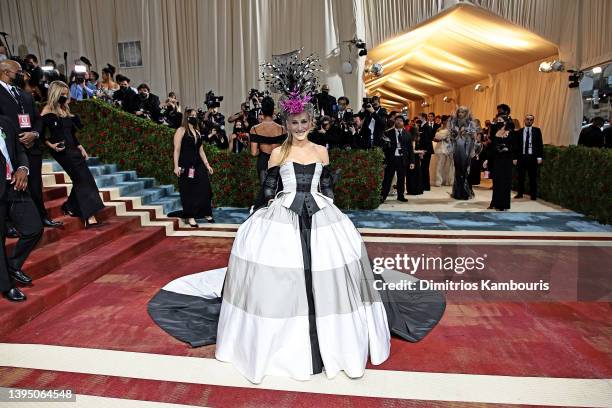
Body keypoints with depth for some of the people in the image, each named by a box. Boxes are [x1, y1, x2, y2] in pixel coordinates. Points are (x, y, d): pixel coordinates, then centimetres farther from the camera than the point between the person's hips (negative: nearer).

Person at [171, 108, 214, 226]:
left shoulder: (197, 132, 15)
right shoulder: (181, 130, -4)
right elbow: (177, 150, -10)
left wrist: (207, 165, 12)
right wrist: (176, 166, -17)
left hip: (198, 165, 6)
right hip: (186, 165, -6)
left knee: (204, 189, 4)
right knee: (188, 191, 1)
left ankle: (206, 214, 16)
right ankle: (190, 217, 9)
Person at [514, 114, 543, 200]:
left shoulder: (537, 131, 5)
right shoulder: (519, 131, 6)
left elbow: (540, 144, 2)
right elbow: (516, 145, 6)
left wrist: (540, 157, -5)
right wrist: (515, 158, 1)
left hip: (533, 157, -1)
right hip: (521, 156, 1)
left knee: (533, 177, 3)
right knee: (521, 176, 6)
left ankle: (533, 194, 11)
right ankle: (520, 193, 17)